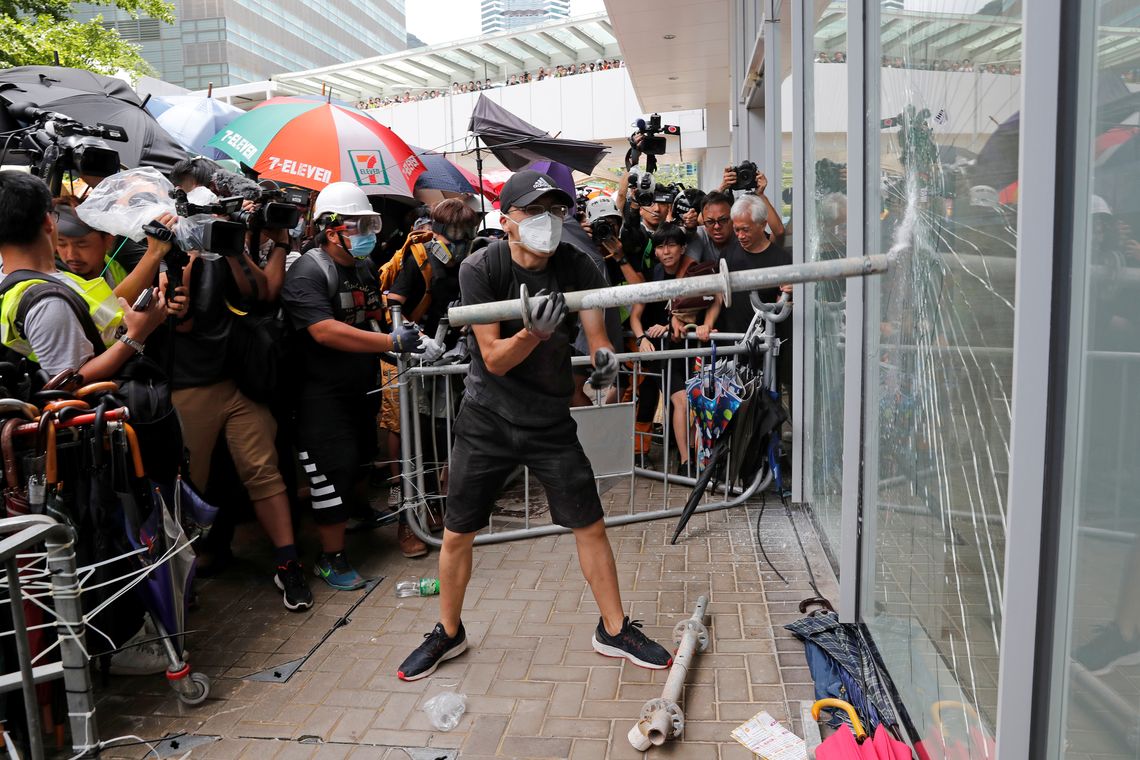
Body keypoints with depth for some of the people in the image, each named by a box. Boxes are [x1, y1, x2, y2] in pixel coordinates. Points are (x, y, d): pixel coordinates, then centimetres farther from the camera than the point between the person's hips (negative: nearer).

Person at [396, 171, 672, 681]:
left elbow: (596, 333, -13)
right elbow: (495, 359, -18)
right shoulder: (480, 269, -15)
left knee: (590, 527, 4)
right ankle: (448, 633, 30)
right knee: (456, 535, 6)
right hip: (487, 420, -1)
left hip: (552, 422, 2)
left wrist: (605, 357, -37)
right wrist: (534, 331, -37)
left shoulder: (575, 267, -7)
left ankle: (613, 630, 25)